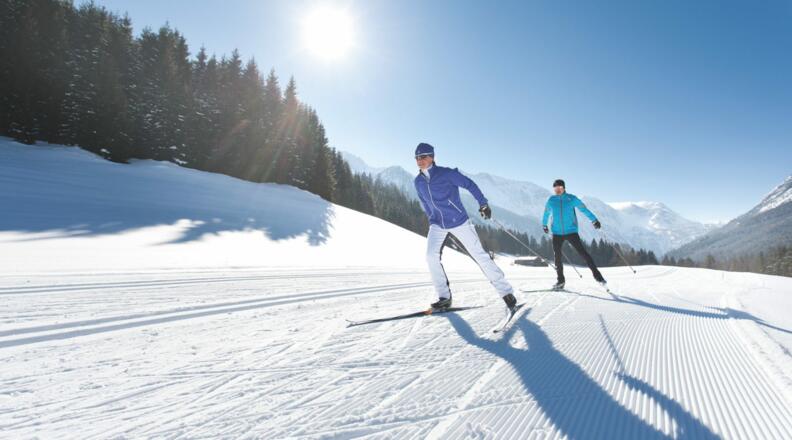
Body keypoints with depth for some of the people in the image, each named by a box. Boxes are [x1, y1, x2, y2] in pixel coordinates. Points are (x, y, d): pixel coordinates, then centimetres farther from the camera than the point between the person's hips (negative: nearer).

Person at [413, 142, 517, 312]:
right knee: (431, 256, -17)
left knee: (480, 255, -3)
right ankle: (444, 298, -5)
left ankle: (506, 292, 7)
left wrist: (483, 204, -7)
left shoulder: (446, 173, -12)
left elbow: (469, 185, -6)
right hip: (437, 225, 4)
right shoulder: (418, 181, 4)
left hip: (459, 222, -4)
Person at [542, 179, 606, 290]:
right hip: (557, 233, 2)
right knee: (558, 256, 3)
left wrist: (594, 220, -1)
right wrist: (544, 225, 29)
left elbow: (584, 209, 2)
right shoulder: (551, 200, 3)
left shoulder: (571, 198, -4)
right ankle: (560, 280, 16)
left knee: (582, 252, -9)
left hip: (571, 231, -2)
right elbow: (546, 214, 18)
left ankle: (596, 274, 1)